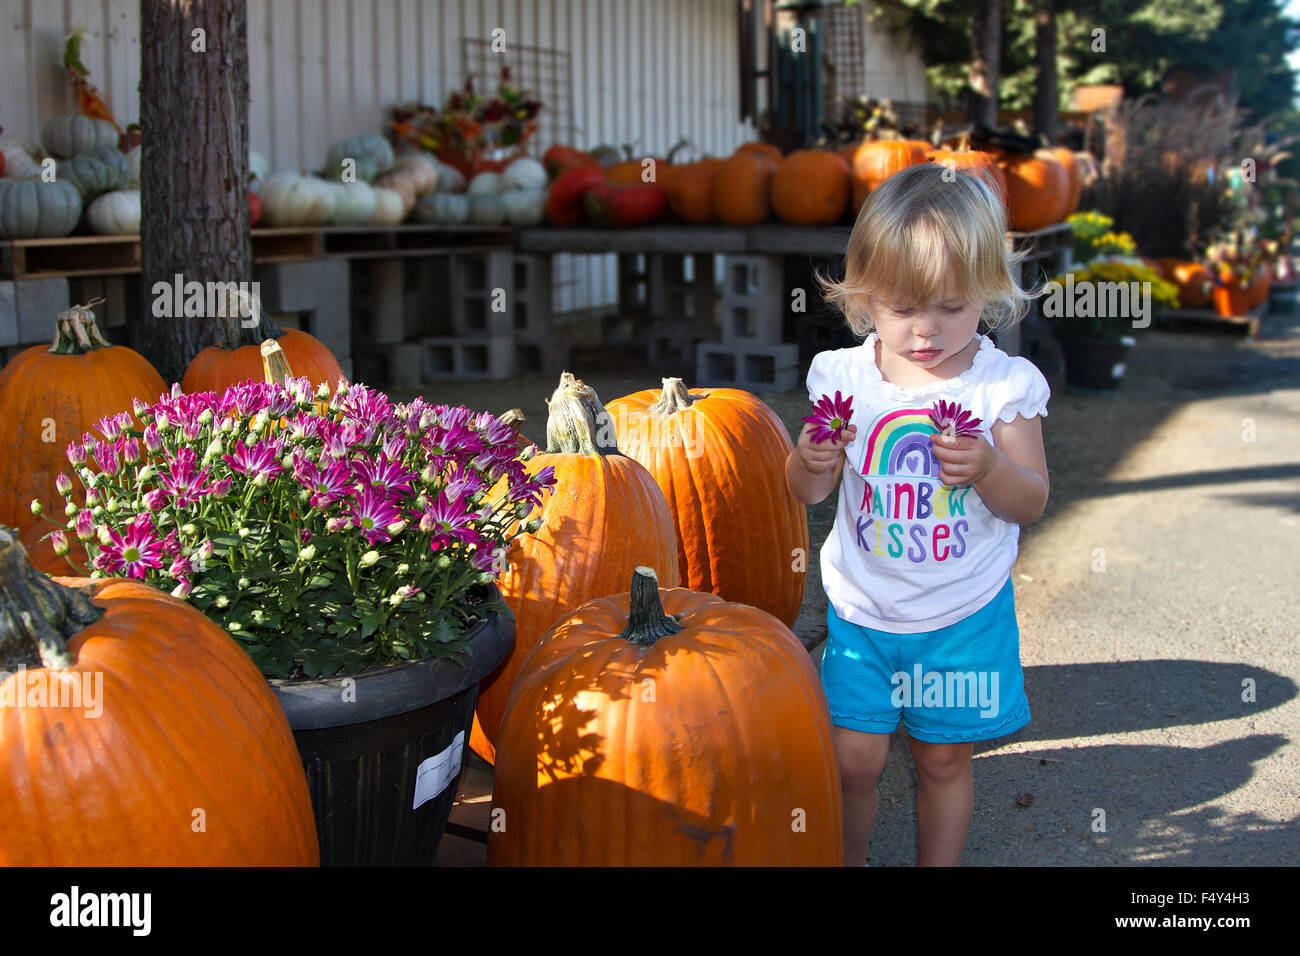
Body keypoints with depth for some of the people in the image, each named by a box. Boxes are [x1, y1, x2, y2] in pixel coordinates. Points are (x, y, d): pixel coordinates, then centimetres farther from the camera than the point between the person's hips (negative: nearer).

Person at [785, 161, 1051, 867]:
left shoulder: (1004, 385, -9)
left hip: (965, 616, -1)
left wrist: (988, 469, -26)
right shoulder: (844, 377, -5)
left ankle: (938, 863, 32)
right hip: (862, 610, 1)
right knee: (852, 759, 4)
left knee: (944, 757, 11)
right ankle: (846, 860, 31)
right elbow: (806, 492, 3)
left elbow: (1032, 503, -6)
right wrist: (810, 461, -20)